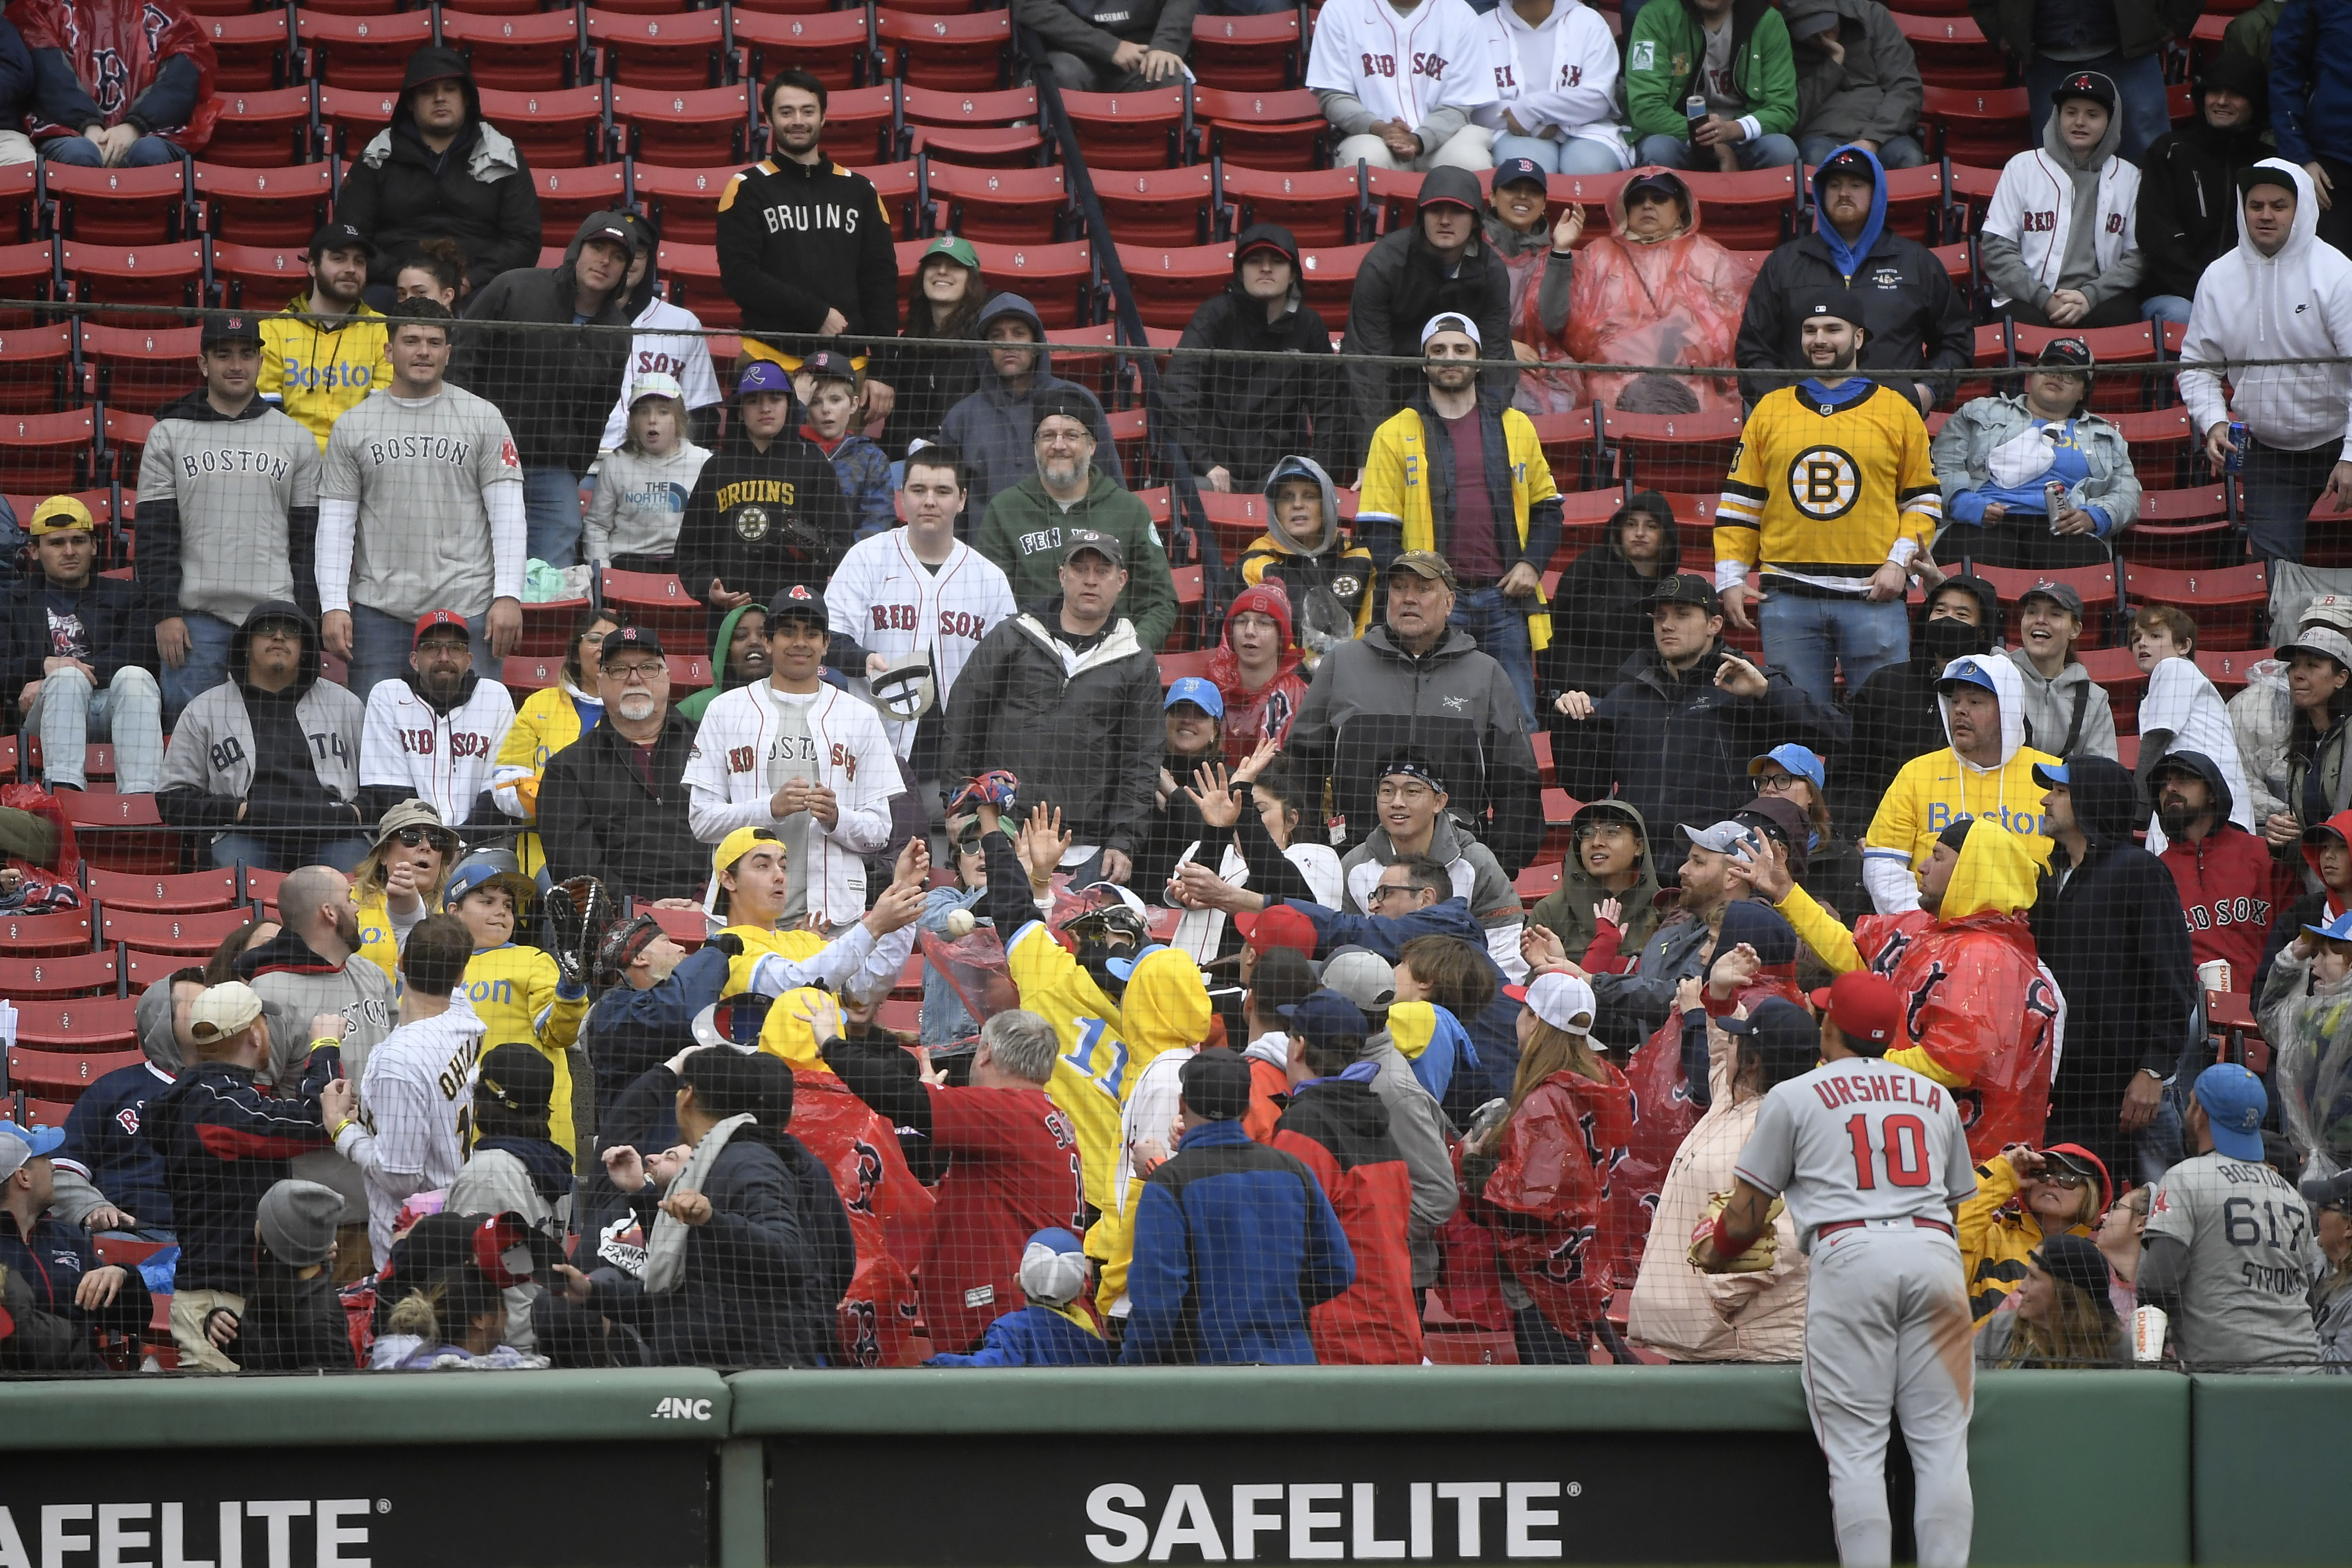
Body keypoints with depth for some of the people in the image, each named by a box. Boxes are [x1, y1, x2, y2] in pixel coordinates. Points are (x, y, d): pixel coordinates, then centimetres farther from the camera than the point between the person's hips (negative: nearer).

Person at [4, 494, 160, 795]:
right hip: (45, 716, -1)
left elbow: (135, 655, 4)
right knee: (67, 678, -34)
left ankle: (140, 796, -55)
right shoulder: (15, 601, 26)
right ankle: (63, 790, -57)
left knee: (133, 677, -33)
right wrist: (45, 667, -12)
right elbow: (5, 670, 9)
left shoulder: (126, 596, 26)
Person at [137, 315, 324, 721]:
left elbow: (308, 539, 10)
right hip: (196, 617, -1)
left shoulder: (295, 439, 11)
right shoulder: (169, 436, 8)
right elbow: (155, 536, 4)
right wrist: (164, 614, -5)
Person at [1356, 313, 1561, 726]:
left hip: (1507, 598, 2)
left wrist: (1532, 564, 2)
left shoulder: (1516, 428, 13)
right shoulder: (1396, 435, 6)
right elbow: (1377, 527, 3)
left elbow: (1546, 506, 19)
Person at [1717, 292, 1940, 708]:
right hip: (1788, 600, 2)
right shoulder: (1770, 410, 12)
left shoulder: (1898, 412, 8)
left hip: (1872, 597, -2)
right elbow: (1740, 502, 13)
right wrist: (1730, 578, 4)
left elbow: (1924, 500, 10)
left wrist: (1901, 561, -5)